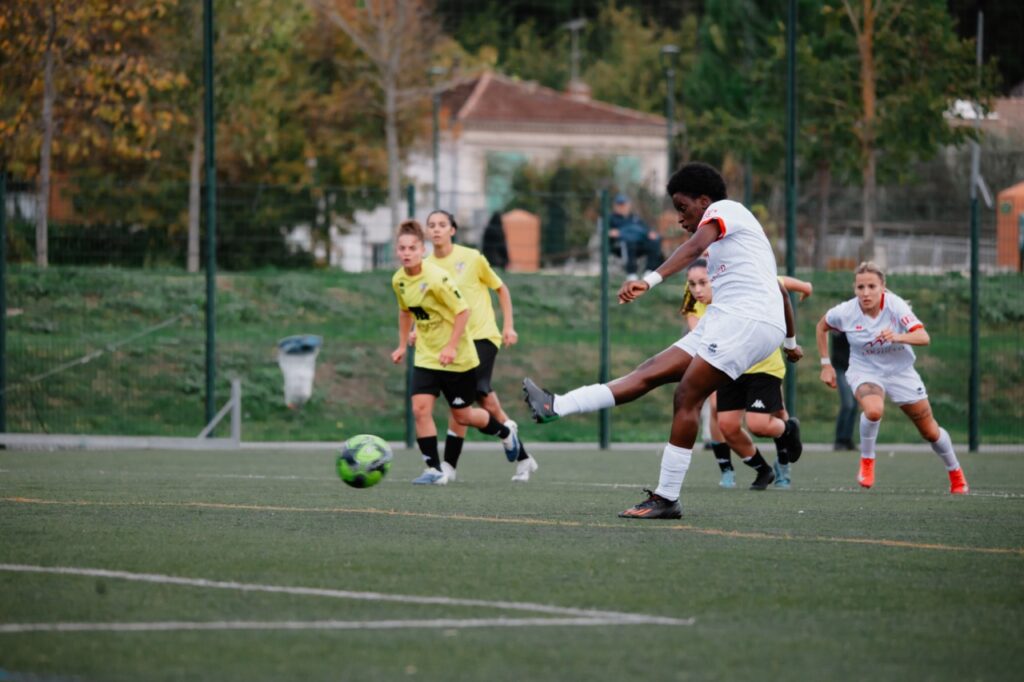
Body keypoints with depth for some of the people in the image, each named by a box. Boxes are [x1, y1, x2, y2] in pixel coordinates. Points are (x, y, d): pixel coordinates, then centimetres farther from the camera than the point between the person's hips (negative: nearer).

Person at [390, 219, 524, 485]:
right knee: (420, 408, -13)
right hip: (426, 357, 5)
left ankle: (505, 433, 38)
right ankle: (434, 470, -6)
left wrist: (451, 347, -24)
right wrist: (403, 346, 15)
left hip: (456, 357, -5)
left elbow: (463, 311, -19)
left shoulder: (436, 278, -23)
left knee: (462, 415, 8)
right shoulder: (399, 280, -2)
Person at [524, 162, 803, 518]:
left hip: (748, 318, -9)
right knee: (649, 373, -1)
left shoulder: (724, 209, 1)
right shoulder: (725, 235, 29)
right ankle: (556, 407, -9)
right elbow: (779, 290, 36)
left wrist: (650, 279, -37)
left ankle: (666, 499, -14)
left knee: (687, 397, -15)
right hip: (724, 320, 9)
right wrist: (790, 341, 50)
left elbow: (694, 247, -22)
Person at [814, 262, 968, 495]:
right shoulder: (846, 312, -18)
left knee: (930, 432, 8)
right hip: (864, 371, -1)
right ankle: (866, 462, -10)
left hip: (900, 371, 1)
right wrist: (826, 364, 1)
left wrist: (898, 337, -51)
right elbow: (821, 326, 4)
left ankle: (956, 475, 33)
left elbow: (924, 337, -32)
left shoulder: (895, 306, -23)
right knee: (873, 410, -35)